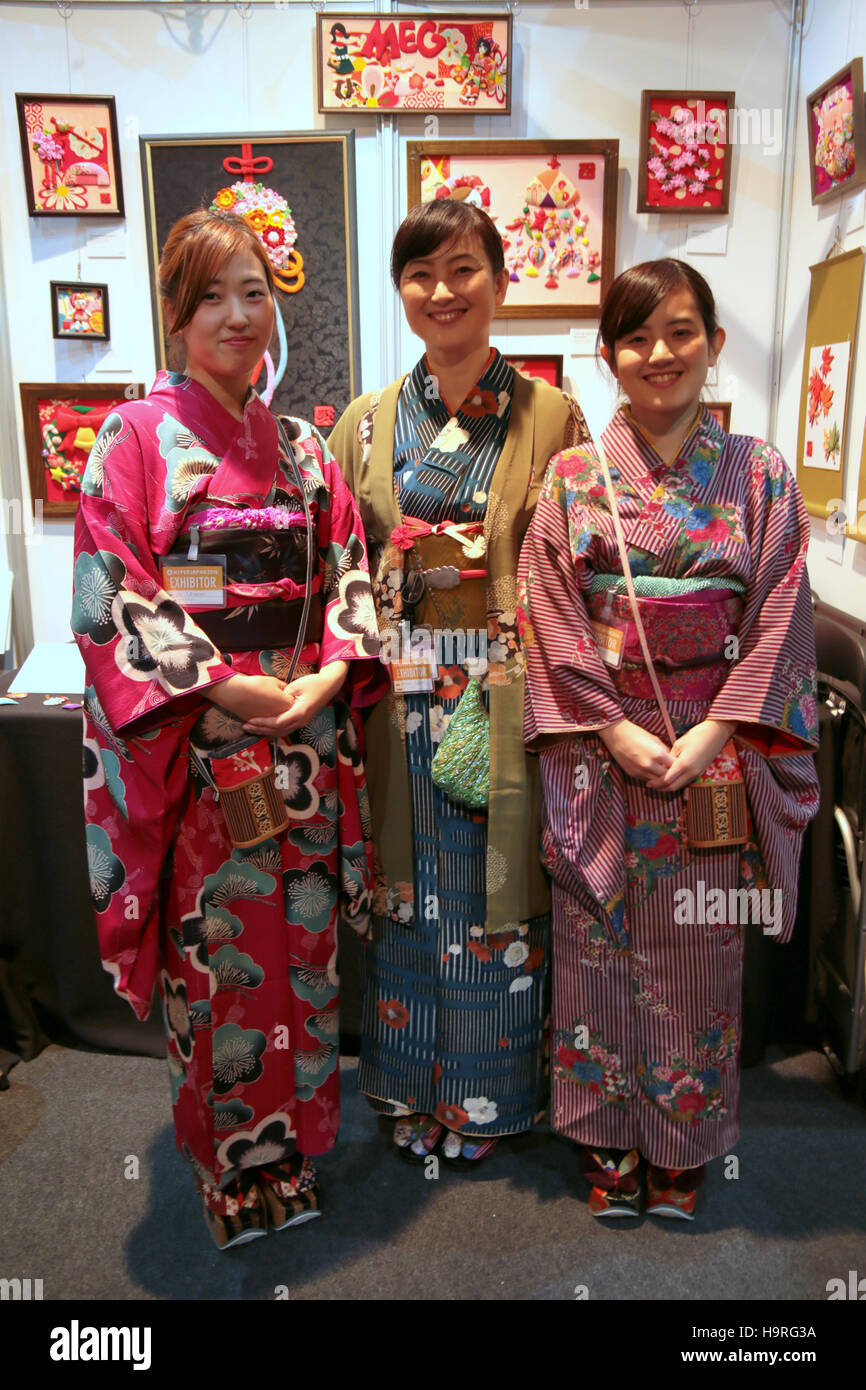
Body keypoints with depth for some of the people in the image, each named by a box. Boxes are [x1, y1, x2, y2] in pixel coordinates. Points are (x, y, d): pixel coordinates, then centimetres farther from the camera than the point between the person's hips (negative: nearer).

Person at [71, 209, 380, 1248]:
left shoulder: (300, 446, 11)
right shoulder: (135, 437, -3)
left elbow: (349, 570, 10)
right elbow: (113, 592, -10)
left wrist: (331, 671, -8)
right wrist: (227, 685, -17)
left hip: (305, 736, 4)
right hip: (197, 740, -4)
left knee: (303, 938, 13)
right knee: (213, 950, 6)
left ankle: (297, 1142, 35)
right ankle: (228, 1163, 29)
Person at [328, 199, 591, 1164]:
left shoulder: (552, 417, 0)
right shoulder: (367, 423, 7)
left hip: (507, 702, -2)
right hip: (400, 703, 2)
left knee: (495, 892, 9)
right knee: (406, 893, 13)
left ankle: (486, 1097, 33)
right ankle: (413, 1090, 35)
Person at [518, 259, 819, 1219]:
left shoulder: (759, 474, 3)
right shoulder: (573, 478, 2)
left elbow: (779, 618, -2)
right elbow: (551, 618, -4)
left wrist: (713, 735, -13)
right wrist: (618, 732, -13)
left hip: (714, 754, 0)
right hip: (601, 752, 0)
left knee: (697, 950, 10)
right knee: (600, 945, 9)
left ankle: (682, 1147, 32)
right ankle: (609, 1141, 30)